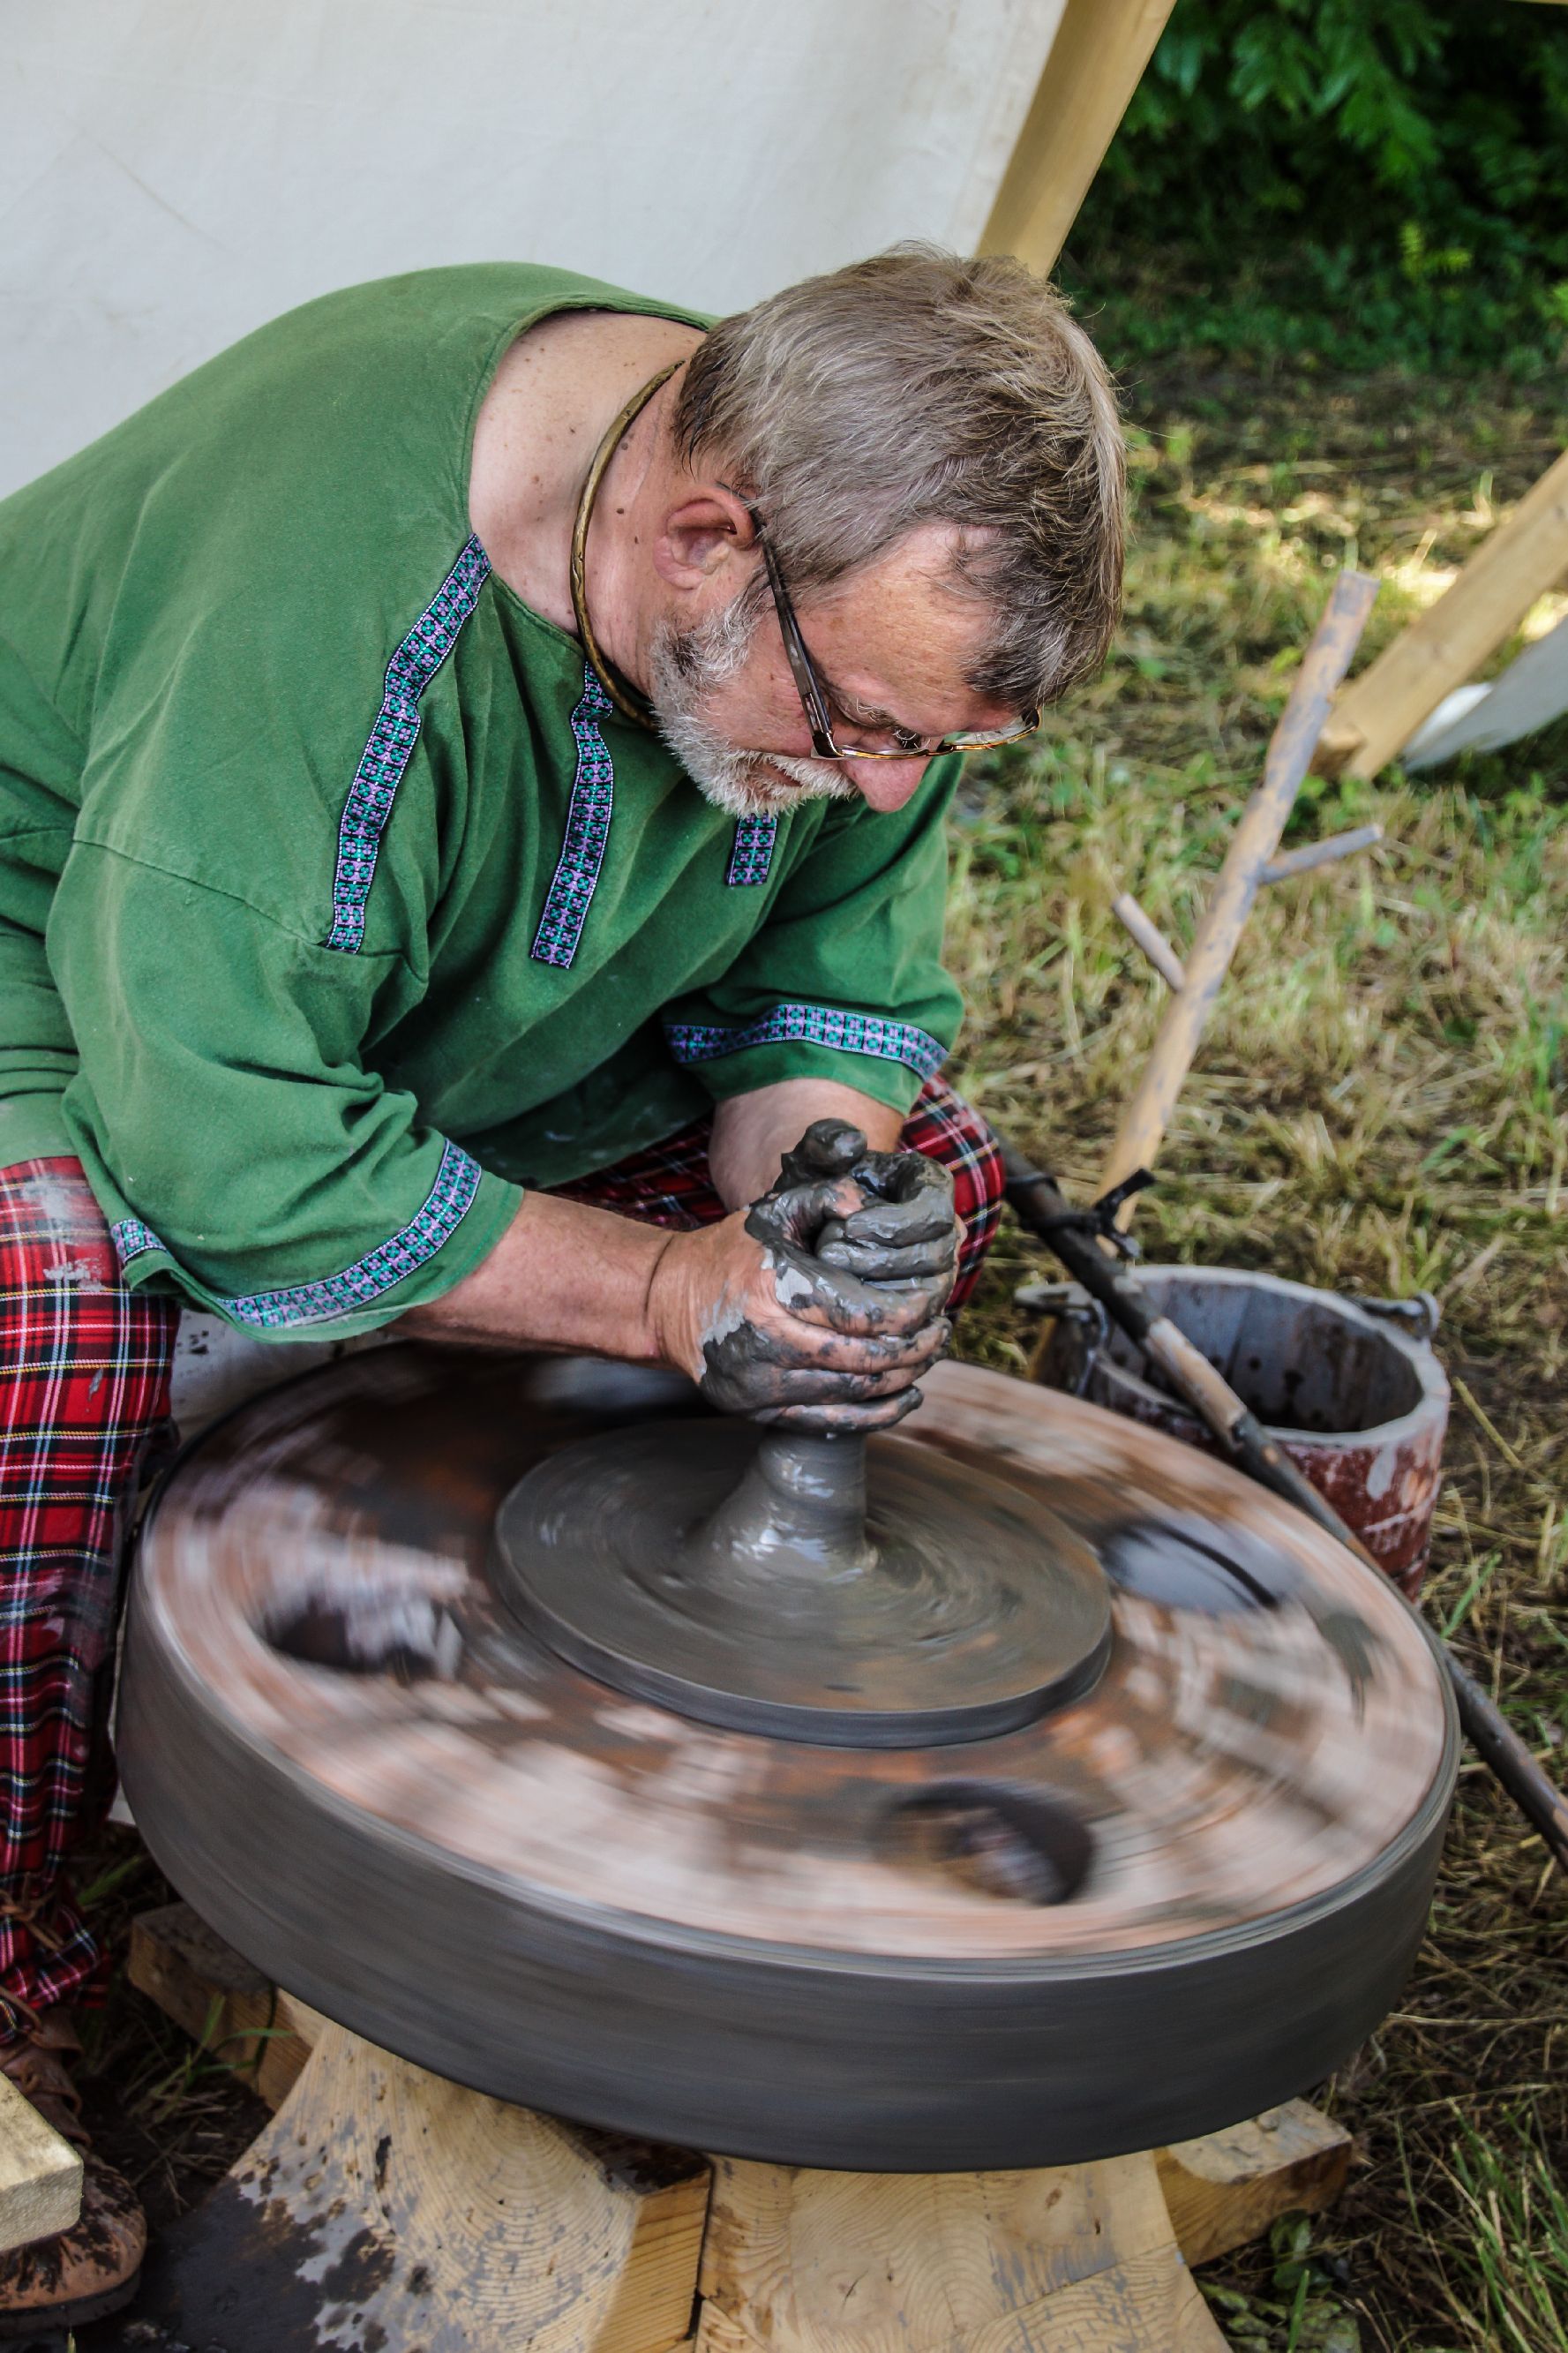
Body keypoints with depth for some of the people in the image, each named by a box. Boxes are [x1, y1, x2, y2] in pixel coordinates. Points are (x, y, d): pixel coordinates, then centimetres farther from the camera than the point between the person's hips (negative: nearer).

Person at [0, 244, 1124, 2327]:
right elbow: (233, 1153, -37)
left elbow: (838, 984, -5)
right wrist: (668, 1292, -36)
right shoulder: (325, 586, -40)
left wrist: (806, 1191, -27)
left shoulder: (868, 583, -16)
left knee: (928, 1166, -6)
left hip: (474, 1014, 7)